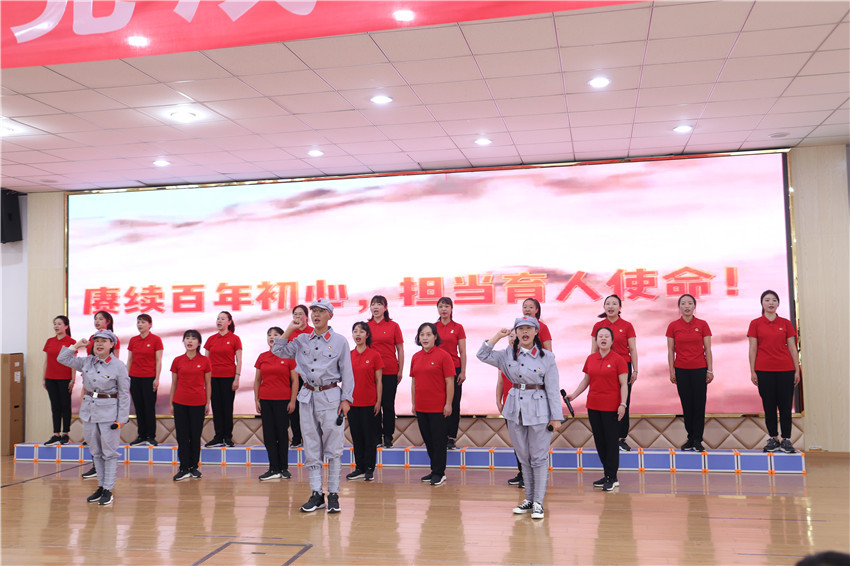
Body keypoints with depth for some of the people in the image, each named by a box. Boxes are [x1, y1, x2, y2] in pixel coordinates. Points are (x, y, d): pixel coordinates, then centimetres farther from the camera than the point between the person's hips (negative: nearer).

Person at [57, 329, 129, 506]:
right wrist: (77, 345, 2)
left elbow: (124, 394, -7)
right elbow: (62, 359, 13)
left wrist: (121, 418, -10)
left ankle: (108, 490, 6)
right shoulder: (86, 362, 5)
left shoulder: (119, 366, -9)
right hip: (89, 410, 6)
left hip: (109, 412, -5)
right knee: (95, 451, 12)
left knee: (109, 452, 0)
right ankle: (101, 486, 23)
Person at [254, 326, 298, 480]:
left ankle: (284, 468, 14)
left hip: (283, 401, -3)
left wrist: (292, 400, -8)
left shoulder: (289, 357, -2)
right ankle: (274, 469, 9)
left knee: (282, 433, 3)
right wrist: (256, 400, 5)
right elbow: (257, 380, 11)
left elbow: (295, 380, -3)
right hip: (265, 400, 3)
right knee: (269, 434, 3)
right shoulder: (262, 357, 7)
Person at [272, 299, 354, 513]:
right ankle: (316, 494, 12)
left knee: (333, 447, -1)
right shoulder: (302, 340, 11)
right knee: (311, 447, 6)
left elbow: (347, 372, 1)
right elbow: (278, 351, 12)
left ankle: (333, 494, 7)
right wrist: (289, 330, 6)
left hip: (330, 396, -4)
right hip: (308, 395, 4)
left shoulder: (340, 341, 1)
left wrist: (346, 399, -6)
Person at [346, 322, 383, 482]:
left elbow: (378, 381, -3)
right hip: (352, 402, 4)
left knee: (369, 436, 2)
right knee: (356, 436, 9)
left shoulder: (374, 355, -4)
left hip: (369, 403, -4)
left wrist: (378, 402, -6)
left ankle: (369, 469, 12)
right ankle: (359, 468, 19)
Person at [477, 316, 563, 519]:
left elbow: (553, 389, -4)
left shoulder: (547, 357, -4)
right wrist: (498, 336, -1)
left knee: (539, 457, 0)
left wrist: (556, 416, -7)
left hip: (539, 410, -3)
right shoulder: (508, 354, 5)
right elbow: (483, 355, 5)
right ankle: (529, 499, 23)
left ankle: (538, 502, 9)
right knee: (523, 457, 12)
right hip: (515, 409, 4)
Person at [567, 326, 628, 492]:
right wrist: (573, 395, 10)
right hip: (593, 405, 5)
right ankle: (607, 474, 21)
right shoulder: (590, 359, 8)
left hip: (611, 407, -5)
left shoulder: (618, 360, -5)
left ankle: (612, 478, 7)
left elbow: (624, 384, -6)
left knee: (611, 441, -1)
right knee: (599, 441, 10)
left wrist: (622, 404, -15)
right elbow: (586, 380, 17)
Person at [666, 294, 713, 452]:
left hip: (699, 369, -1)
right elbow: (671, 350, 4)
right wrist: (671, 371, 0)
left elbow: (708, 349, 1)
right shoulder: (673, 326, 1)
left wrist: (710, 370, -3)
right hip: (681, 370, 1)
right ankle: (690, 438, 15)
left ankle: (697, 440, 6)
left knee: (699, 405, -1)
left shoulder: (702, 325, 0)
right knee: (687, 405, 5)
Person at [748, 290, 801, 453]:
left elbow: (792, 348, 6)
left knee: (785, 406, 1)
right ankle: (773, 439, 14)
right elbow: (753, 349, 2)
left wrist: (797, 370, 2)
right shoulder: (755, 324, 3)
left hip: (785, 370, 1)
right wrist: (752, 371, -3)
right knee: (769, 406, 4)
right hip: (764, 370, -1)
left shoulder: (786, 323, 6)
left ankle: (786, 440, 8)